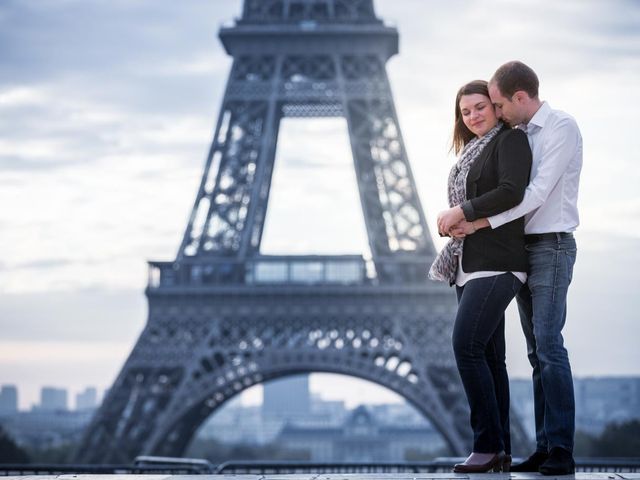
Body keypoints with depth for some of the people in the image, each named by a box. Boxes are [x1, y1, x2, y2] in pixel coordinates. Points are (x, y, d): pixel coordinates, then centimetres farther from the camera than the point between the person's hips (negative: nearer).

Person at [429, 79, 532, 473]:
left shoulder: (511, 139, -4)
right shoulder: (473, 152, 22)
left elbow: (512, 192, -18)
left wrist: (461, 212, -11)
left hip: (496, 263, -9)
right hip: (471, 265, 9)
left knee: (466, 346, -18)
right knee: (488, 357, 5)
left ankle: (489, 445, -14)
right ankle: (500, 451, 6)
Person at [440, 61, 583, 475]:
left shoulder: (561, 127, -9)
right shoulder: (519, 134, 15)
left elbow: (538, 193, -17)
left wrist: (478, 221, -17)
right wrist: (467, 218, -2)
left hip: (551, 246, -8)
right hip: (523, 249, 8)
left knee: (549, 346, -14)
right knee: (537, 350, 5)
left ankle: (561, 453, -14)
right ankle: (545, 449, 6)